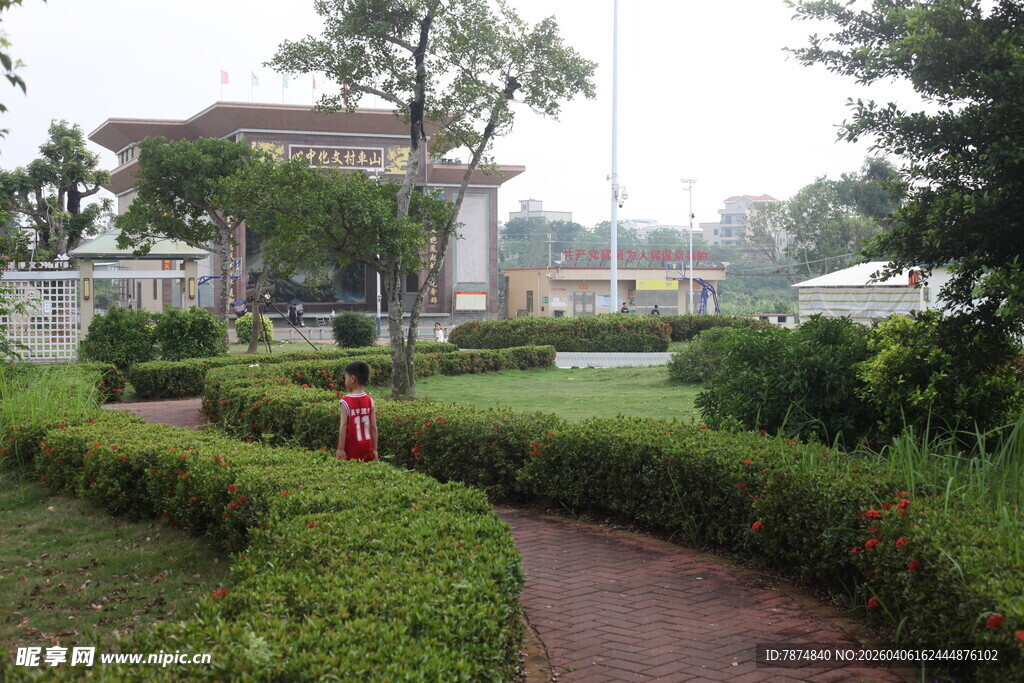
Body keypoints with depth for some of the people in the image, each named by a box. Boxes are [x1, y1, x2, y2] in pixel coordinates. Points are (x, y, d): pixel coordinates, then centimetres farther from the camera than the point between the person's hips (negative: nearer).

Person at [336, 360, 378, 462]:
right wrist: (375, 449, 7)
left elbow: (343, 426, -13)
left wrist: (340, 449, -9)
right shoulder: (370, 401, 0)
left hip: (351, 449, -4)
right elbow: (374, 427, 1)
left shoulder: (345, 401, -12)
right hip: (367, 449, 4)